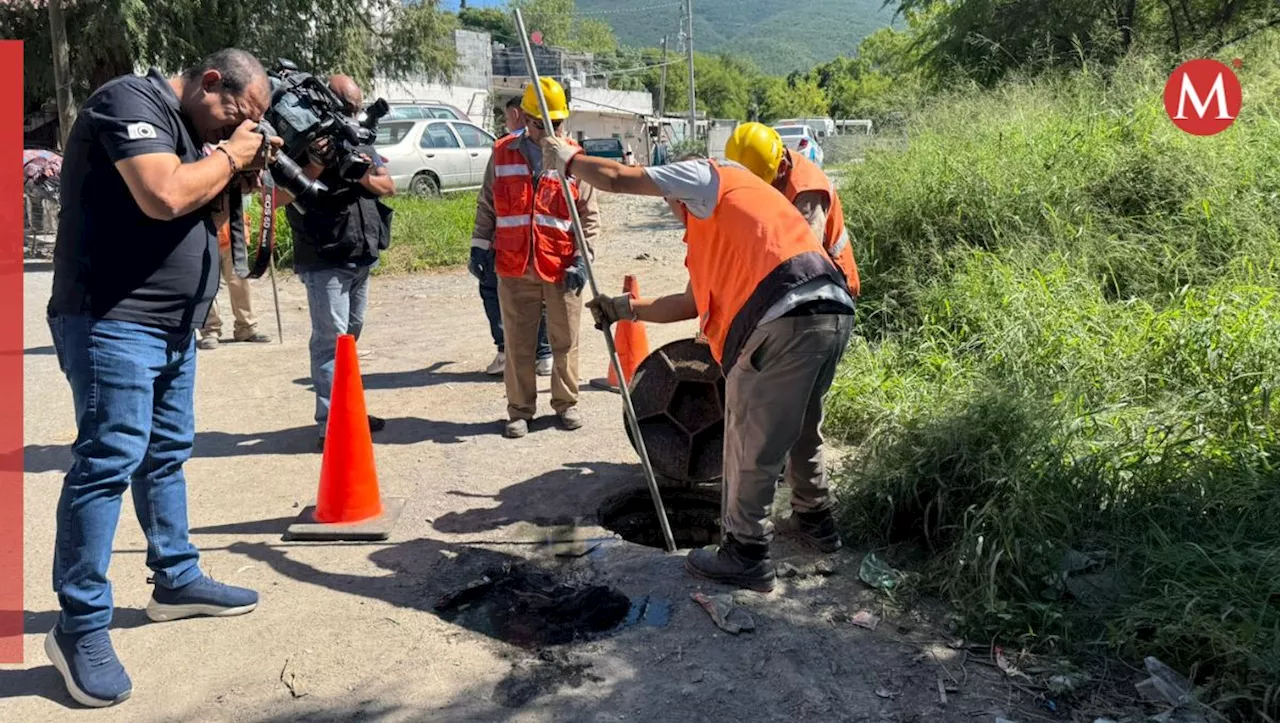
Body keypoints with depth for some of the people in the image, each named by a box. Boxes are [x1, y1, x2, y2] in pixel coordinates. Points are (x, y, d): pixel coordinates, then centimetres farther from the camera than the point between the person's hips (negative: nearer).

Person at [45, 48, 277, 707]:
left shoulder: (188, 128, 17)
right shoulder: (131, 101, -11)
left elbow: (202, 214, 20)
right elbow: (165, 196, -26)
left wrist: (240, 173, 6)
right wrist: (229, 156, -10)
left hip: (171, 325, 10)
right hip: (112, 321, -10)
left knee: (166, 453, 16)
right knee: (109, 459, -10)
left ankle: (177, 580, 28)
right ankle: (80, 627, -3)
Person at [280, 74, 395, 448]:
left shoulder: (360, 142, 14)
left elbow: (389, 186, 8)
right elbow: (281, 197, -16)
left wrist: (365, 175, -13)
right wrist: (316, 165, -28)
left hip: (362, 259, 7)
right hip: (325, 260, -7)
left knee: (350, 336, 16)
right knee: (331, 339, -10)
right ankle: (329, 425, -8)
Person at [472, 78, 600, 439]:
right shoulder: (503, 154, 6)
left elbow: (589, 214, 2)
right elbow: (486, 206, 13)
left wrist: (582, 258, -6)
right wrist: (480, 245, 7)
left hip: (562, 269, -1)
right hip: (514, 267, 1)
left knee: (565, 340, 8)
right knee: (518, 342, 7)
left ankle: (566, 403, 24)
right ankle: (520, 410, 18)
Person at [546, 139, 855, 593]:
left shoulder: (707, 176, 11)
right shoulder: (725, 224, 35)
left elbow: (615, 178, 6)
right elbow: (695, 303, 34)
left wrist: (568, 160, 24)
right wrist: (624, 309, 39)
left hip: (785, 320, -10)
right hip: (833, 314, 10)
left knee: (752, 442, 3)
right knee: (800, 427, 27)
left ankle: (746, 555, 15)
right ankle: (814, 521, 44)